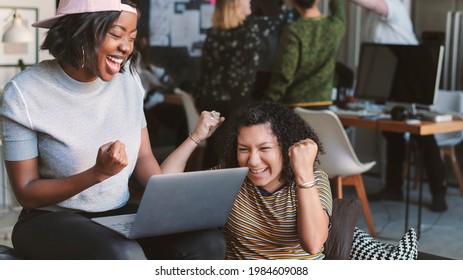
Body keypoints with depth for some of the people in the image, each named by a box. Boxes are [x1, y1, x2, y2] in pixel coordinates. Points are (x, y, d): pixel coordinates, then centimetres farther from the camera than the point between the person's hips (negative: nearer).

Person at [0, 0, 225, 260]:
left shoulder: (128, 79, 2)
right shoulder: (25, 93, -14)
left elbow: (144, 157, 7)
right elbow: (26, 193, -12)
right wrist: (97, 173, -27)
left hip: (119, 214, 5)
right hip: (53, 221, -5)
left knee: (208, 241, -19)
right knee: (123, 255, -36)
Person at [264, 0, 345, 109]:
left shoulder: (293, 31, -14)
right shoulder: (335, 26, -1)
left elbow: (283, 75, -14)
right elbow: (338, 11, 27)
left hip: (293, 105, -4)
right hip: (322, 104, 4)